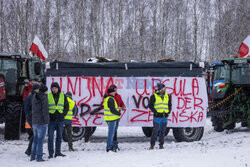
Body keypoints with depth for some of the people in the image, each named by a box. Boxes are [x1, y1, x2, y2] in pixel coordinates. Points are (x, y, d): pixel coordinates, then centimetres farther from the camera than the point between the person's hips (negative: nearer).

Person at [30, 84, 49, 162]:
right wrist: (46, 121, -10)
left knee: (35, 139, 16)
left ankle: (32, 156, 18)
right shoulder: (44, 98, -13)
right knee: (40, 140, -3)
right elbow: (45, 111, -15)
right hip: (42, 122, -7)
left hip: (34, 122, 7)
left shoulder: (34, 97, 9)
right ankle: (39, 157, -3)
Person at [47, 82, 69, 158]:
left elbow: (66, 107, 9)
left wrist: (63, 114, -6)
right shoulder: (48, 96, 1)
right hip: (51, 120, -2)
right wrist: (49, 115, -9)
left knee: (59, 136, 7)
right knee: (50, 136, -4)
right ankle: (50, 153, 1)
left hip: (60, 120, 2)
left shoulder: (63, 96, 6)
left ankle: (58, 152, 15)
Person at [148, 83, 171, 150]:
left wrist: (168, 111, 8)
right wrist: (155, 111, -10)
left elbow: (169, 105, 22)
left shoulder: (167, 96, 12)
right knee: (155, 131, -6)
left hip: (165, 117, 5)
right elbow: (150, 105, -1)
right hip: (157, 116, -4)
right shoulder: (154, 96, -2)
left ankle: (161, 145, 14)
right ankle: (152, 145, 2)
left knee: (163, 131, 7)